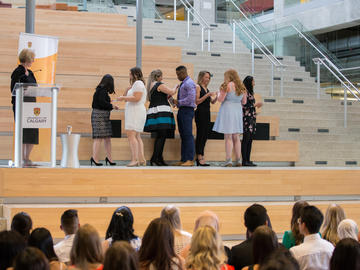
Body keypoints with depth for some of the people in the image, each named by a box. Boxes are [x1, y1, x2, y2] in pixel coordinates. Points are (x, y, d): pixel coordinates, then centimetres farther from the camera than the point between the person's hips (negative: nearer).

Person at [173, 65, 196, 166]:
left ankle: (190, 160, -12)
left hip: (187, 111, -10)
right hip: (181, 111, 10)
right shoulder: (183, 84, 20)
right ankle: (183, 160, 11)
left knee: (188, 135, -11)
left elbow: (191, 99, -20)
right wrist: (176, 102, 8)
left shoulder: (189, 83, -10)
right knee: (183, 136, 9)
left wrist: (178, 102, -14)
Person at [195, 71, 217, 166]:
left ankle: (199, 157, 10)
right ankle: (200, 158, -8)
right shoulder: (198, 87, -3)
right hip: (200, 112, -8)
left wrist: (216, 96, 0)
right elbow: (197, 101, -11)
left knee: (205, 136, 7)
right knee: (200, 135, -8)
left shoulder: (206, 89, 19)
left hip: (207, 113, 8)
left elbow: (212, 102, 18)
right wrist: (207, 95, -18)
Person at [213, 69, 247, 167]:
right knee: (236, 137, 11)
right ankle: (238, 161, 9)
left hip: (227, 110, -6)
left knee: (228, 137, -5)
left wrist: (220, 93, 9)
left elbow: (220, 99, -10)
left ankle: (229, 160, -11)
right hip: (238, 111, 6)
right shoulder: (241, 87, 9)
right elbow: (244, 101, 16)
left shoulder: (227, 85, -9)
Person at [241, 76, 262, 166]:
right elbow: (244, 106, -15)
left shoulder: (250, 92, 18)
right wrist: (255, 105, -7)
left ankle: (248, 160, 8)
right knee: (246, 139, -9)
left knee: (250, 139, 7)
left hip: (252, 118, 9)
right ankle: (244, 161, -8)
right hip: (246, 118, -9)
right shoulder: (245, 92, -9)